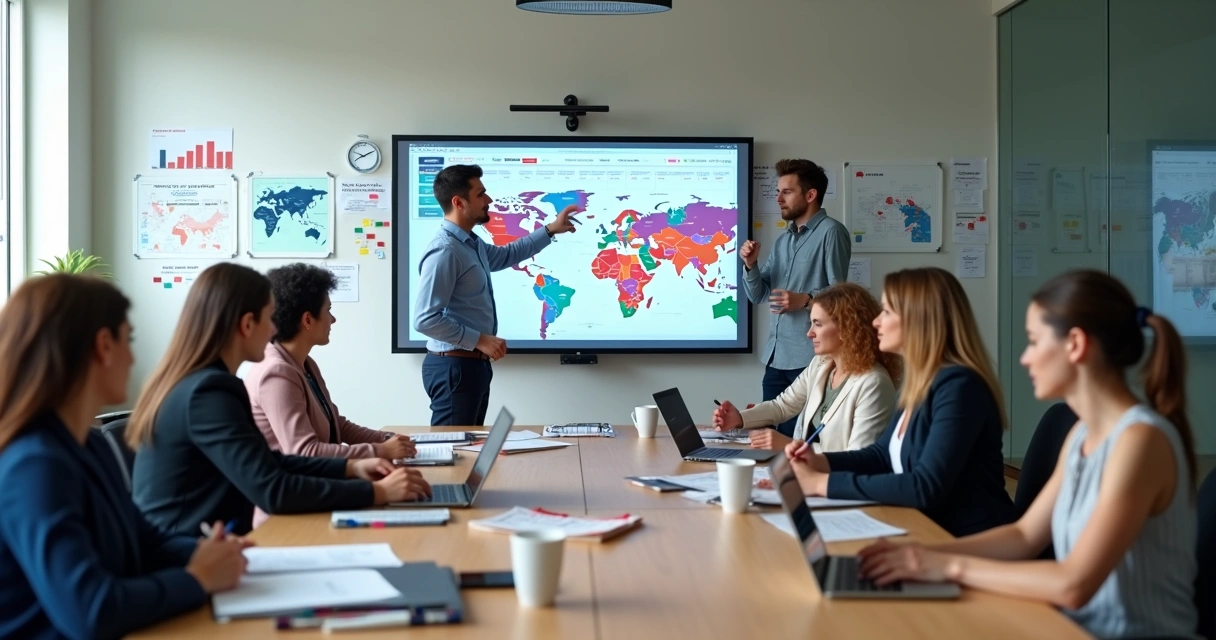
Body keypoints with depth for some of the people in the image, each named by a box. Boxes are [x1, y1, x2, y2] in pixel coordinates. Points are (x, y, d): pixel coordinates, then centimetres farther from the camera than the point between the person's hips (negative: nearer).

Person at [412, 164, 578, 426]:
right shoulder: (444, 252, -20)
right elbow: (425, 319, -25)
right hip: (454, 366, -10)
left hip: (474, 364, 10)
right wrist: (479, 340, -22)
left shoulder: (472, 244, 12)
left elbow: (507, 254, 35)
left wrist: (550, 230, 33)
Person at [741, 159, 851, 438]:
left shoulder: (830, 232, -5)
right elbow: (759, 295, 16)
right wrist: (750, 265, 0)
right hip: (775, 356, 8)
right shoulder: (782, 240, 19)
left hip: (810, 357, -8)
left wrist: (805, 300, -27)